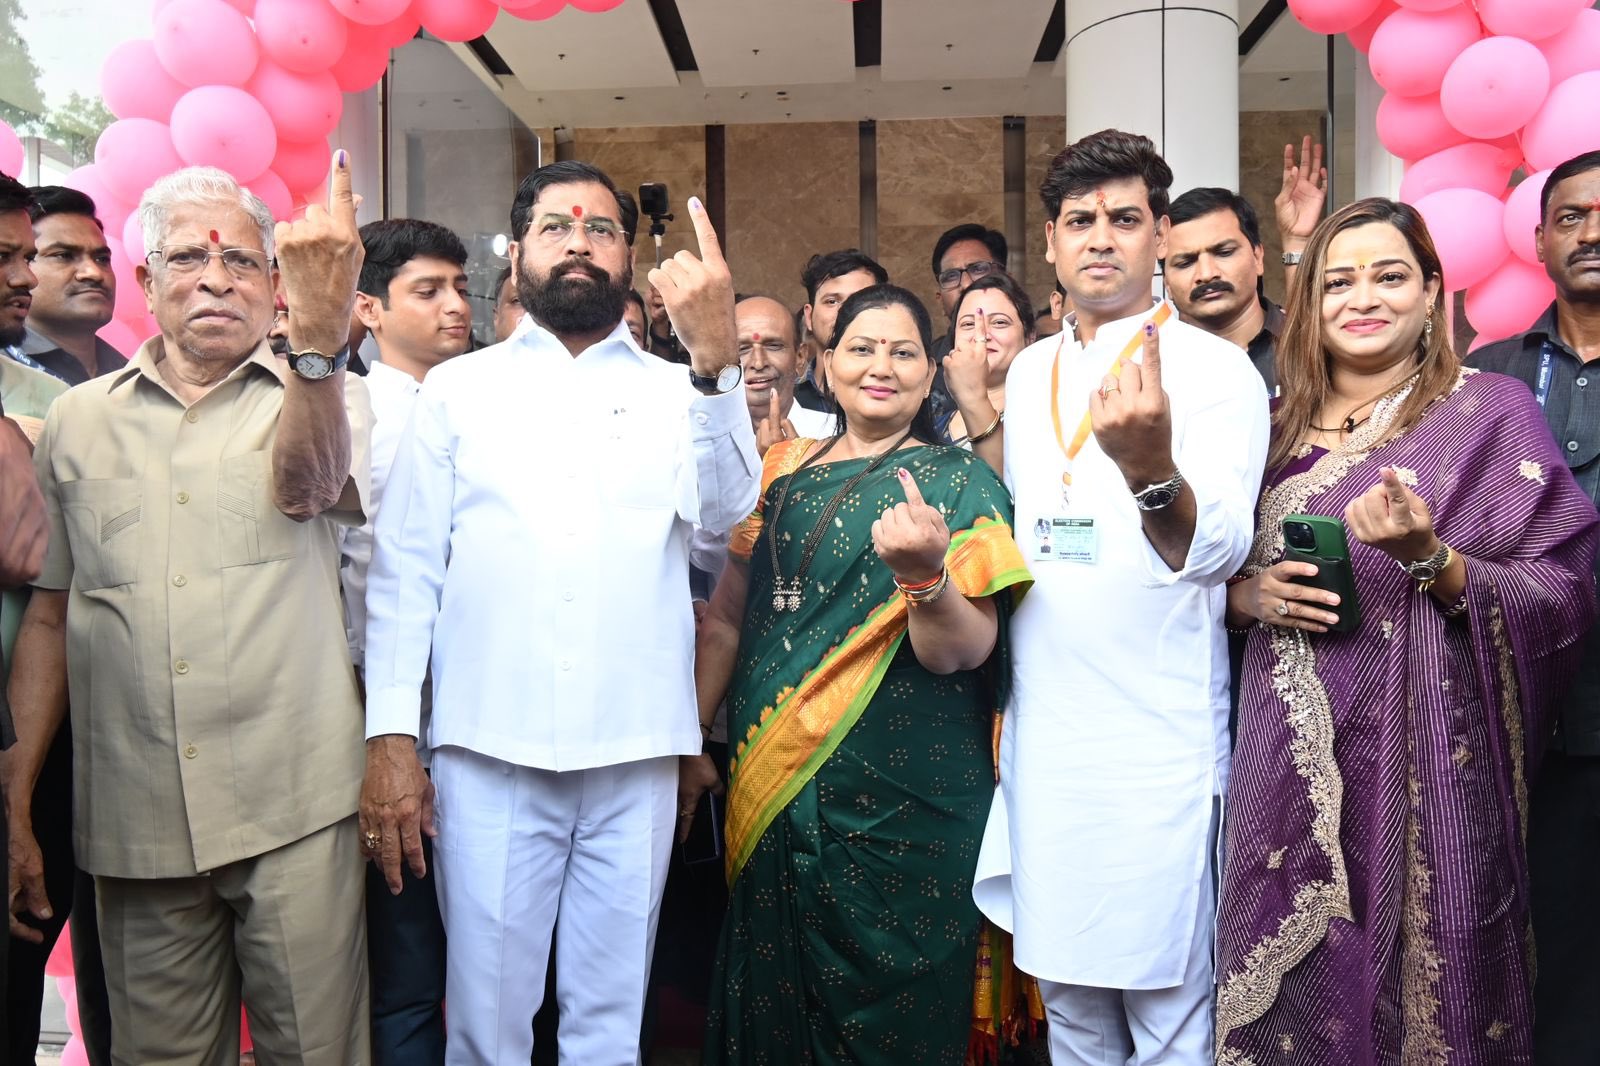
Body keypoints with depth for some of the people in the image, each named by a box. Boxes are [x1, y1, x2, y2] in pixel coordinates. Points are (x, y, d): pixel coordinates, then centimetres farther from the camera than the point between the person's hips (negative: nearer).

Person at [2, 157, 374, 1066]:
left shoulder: (328, 399, 2)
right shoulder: (79, 420, 10)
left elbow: (305, 486, -22)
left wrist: (321, 333, -40)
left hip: (294, 810, -3)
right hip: (133, 821, 3)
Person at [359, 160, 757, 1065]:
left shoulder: (678, 394, 9)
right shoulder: (459, 389, 9)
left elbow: (725, 509, -10)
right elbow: (405, 570, 5)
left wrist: (716, 357, -23)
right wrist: (391, 736, -3)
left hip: (635, 760, 1)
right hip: (488, 754, 0)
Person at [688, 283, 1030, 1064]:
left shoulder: (958, 482, -3)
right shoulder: (782, 472, 8)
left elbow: (961, 653, -12)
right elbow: (725, 620, 12)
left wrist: (923, 572, -30)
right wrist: (688, 744, 7)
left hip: (899, 808, -4)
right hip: (770, 796, 4)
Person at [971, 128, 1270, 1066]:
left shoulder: (1215, 369, -7)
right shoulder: (1029, 371, 11)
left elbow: (1219, 547, -22)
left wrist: (1150, 468, -40)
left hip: (1159, 743, -5)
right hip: (1041, 734, 6)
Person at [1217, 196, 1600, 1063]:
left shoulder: (1490, 412, -1)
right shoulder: (1277, 427, 9)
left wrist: (1431, 560, -21)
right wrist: (1250, 596, -7)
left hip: (1423, 769, -3)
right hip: (1288, 771, 3)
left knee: (1416, 993, 6)